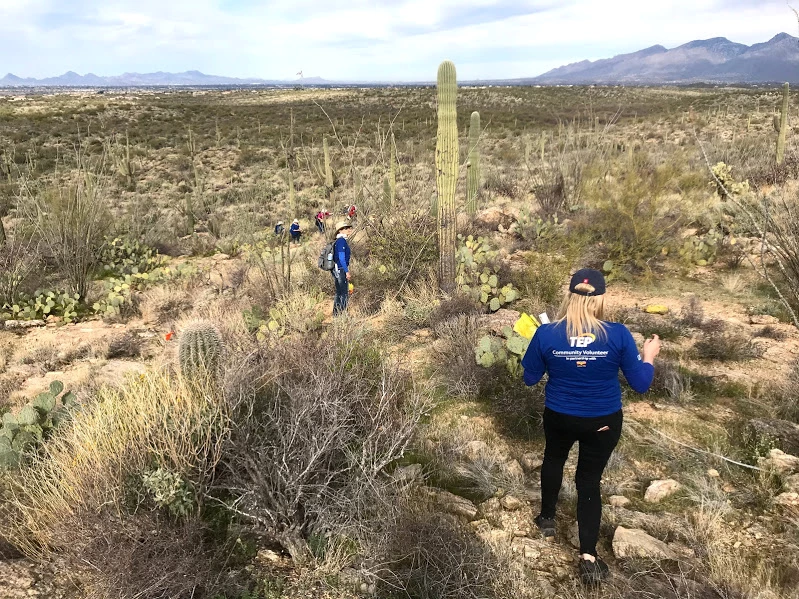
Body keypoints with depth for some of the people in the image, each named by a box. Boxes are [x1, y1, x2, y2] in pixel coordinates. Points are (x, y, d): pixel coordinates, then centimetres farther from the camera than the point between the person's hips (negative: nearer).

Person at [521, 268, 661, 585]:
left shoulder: (546, 334, -18)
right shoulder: (618, 334, -19)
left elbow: (530, 378, -3)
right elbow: (640, 384, -9)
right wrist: (649, 355, 8)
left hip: (559, 417, 1)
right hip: (603, 422, -1)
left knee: (553, 459, 30)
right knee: (589, 480, 14)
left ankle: (547, 518, 48)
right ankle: (588, 558, 15)